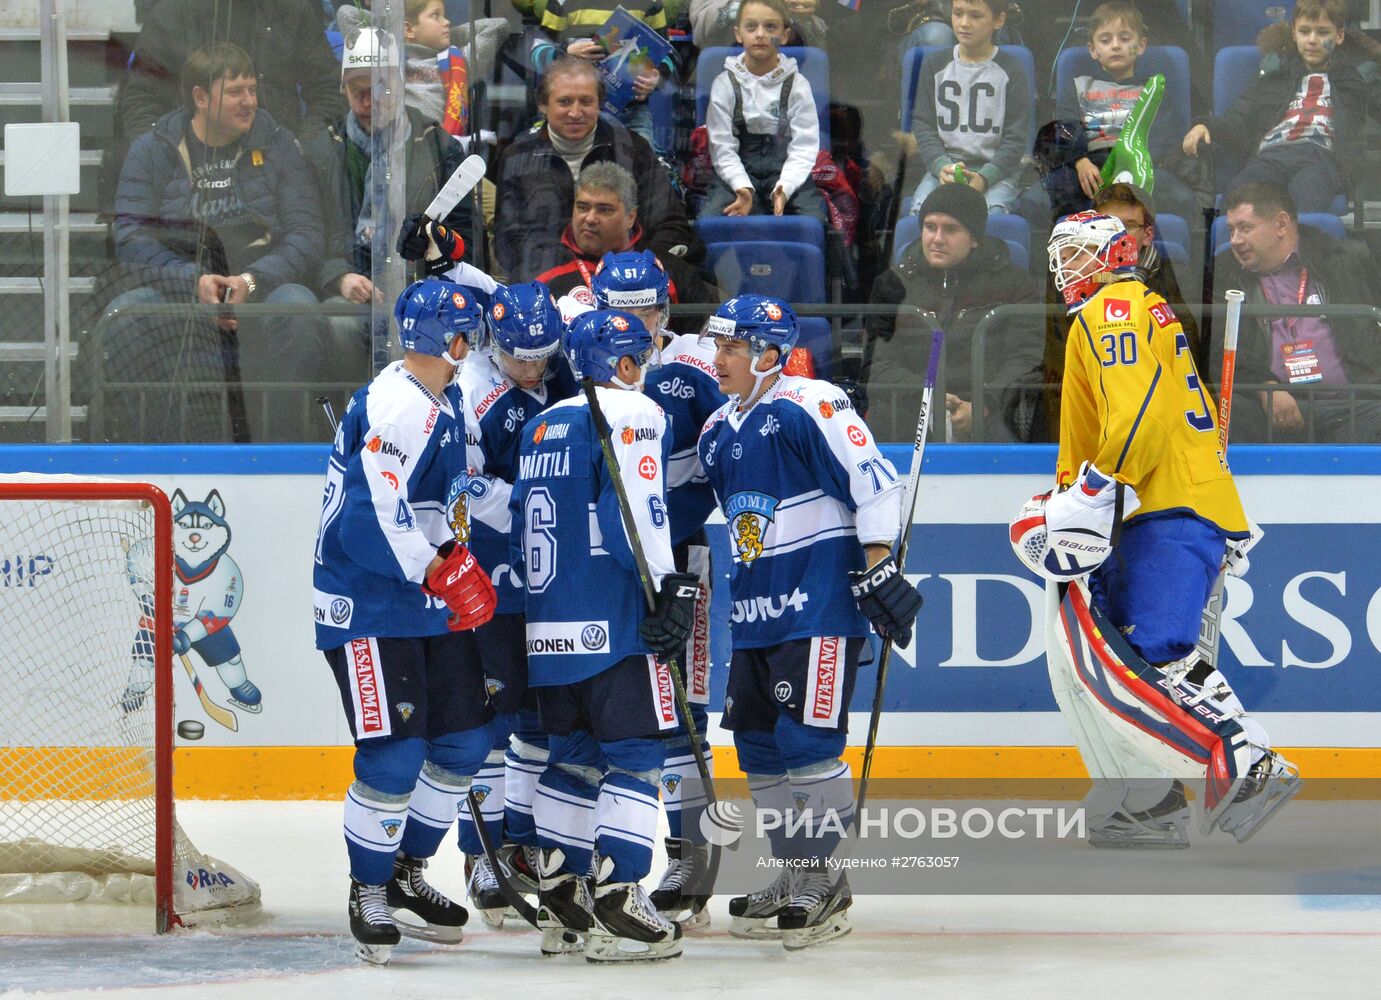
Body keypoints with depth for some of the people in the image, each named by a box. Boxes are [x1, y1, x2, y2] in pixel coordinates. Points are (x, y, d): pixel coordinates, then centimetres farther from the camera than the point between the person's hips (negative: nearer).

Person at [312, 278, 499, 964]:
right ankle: (369, 891, 4)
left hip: (425, 602, 10)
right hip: (367, 607, -10)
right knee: (395, 753, -12)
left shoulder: (442, 401, 11)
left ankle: (407, 874, 25)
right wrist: (447, 573, -23)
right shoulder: (398, 406, -21)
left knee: (465, 737, 11)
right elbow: (371, 518, -28)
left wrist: (455, 555, 16)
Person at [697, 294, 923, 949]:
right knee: (757, 743, 9)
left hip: (820, 605, -9)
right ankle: (797, 875, 19)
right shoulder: (718, 433, 15)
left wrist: (879, 572, -18)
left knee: (807, 741, -12)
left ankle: (827, 883, -5)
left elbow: (874, 482, -15)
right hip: (756, 612, 9)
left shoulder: (811, 407, -11)